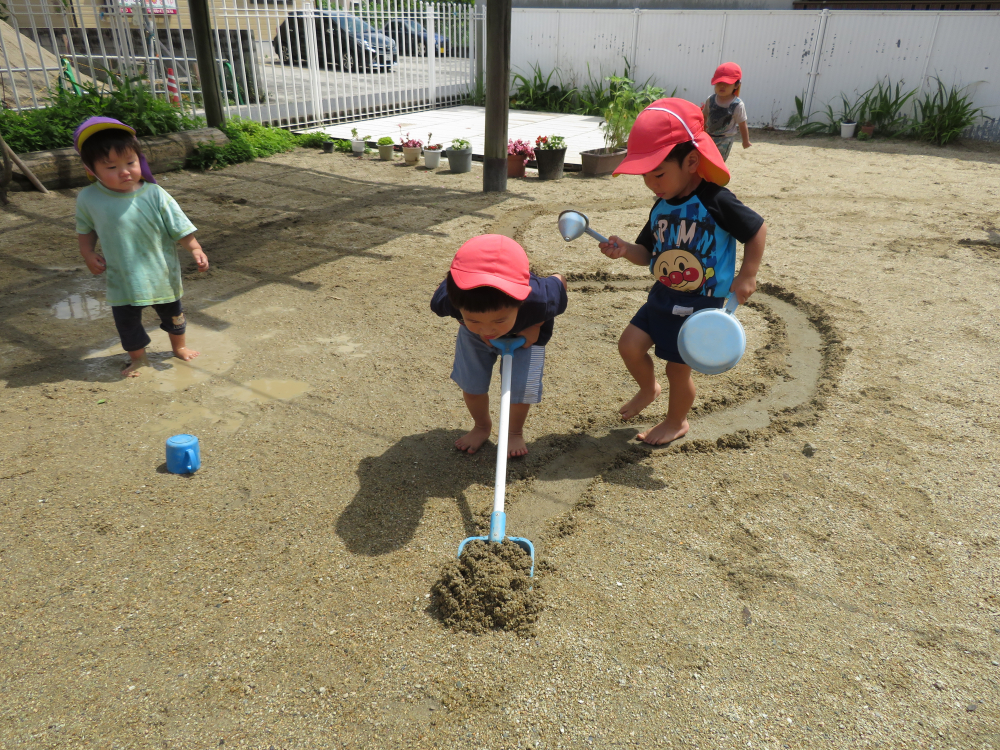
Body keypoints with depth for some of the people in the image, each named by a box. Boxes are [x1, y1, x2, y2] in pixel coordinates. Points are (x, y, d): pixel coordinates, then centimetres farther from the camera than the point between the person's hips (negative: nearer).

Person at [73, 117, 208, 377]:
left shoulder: (154, 195, -15)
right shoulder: (88, 199, -10)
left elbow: (180, 227, -11)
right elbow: (86, 229, 8)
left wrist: (196, 249, -21)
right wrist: (88, 253, -5)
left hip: (161, 274, -1)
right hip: (122, 278, 1)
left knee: (171, 311, 19)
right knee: (126, 318, 11)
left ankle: (179, 345, 44)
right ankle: (137, 357, 35)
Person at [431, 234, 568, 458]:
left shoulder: (540, 301, -47)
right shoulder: (447, 299, -44)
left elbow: (559, 282, -20)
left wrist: (536, 326, -23)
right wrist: (471, 325, -23)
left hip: (524, 335, -1)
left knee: (520, 387, -7)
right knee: (471, 383, 5)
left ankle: (515, 432, 26)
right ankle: (482, 426, 38)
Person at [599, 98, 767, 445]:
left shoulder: (716, 202, -19)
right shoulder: (661, 207, 0)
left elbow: (757, 229, -8)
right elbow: (647, 253, 7)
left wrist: (746, 276, -13)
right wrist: (624, 249, -14)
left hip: (702, 304, -6)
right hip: (663, 296, 6)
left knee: (678, 368, 4)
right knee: (630, 344, -1)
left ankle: (677, 421, 32)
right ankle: (648, 388, 31)